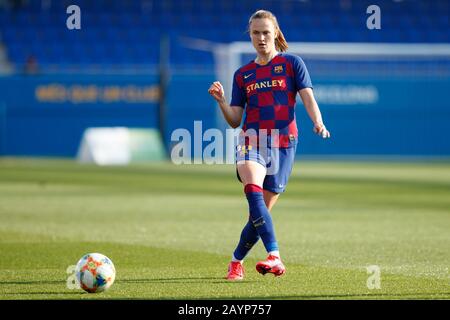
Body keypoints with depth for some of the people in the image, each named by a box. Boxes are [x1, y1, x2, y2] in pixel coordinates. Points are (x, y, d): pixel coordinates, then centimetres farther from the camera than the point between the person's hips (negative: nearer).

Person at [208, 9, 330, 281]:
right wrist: (221, 100, -6)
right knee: (253, 190, -29)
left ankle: (237, 262, 21)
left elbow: (308, 98, -3)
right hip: (252, 141, 1)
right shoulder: (243, 75, 15)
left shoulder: (292, 64, 8)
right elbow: (235, 120, 13)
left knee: (262, 210, 0)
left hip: (283, 143, -1)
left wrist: (318, 123, -22)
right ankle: (274, 257, -40)